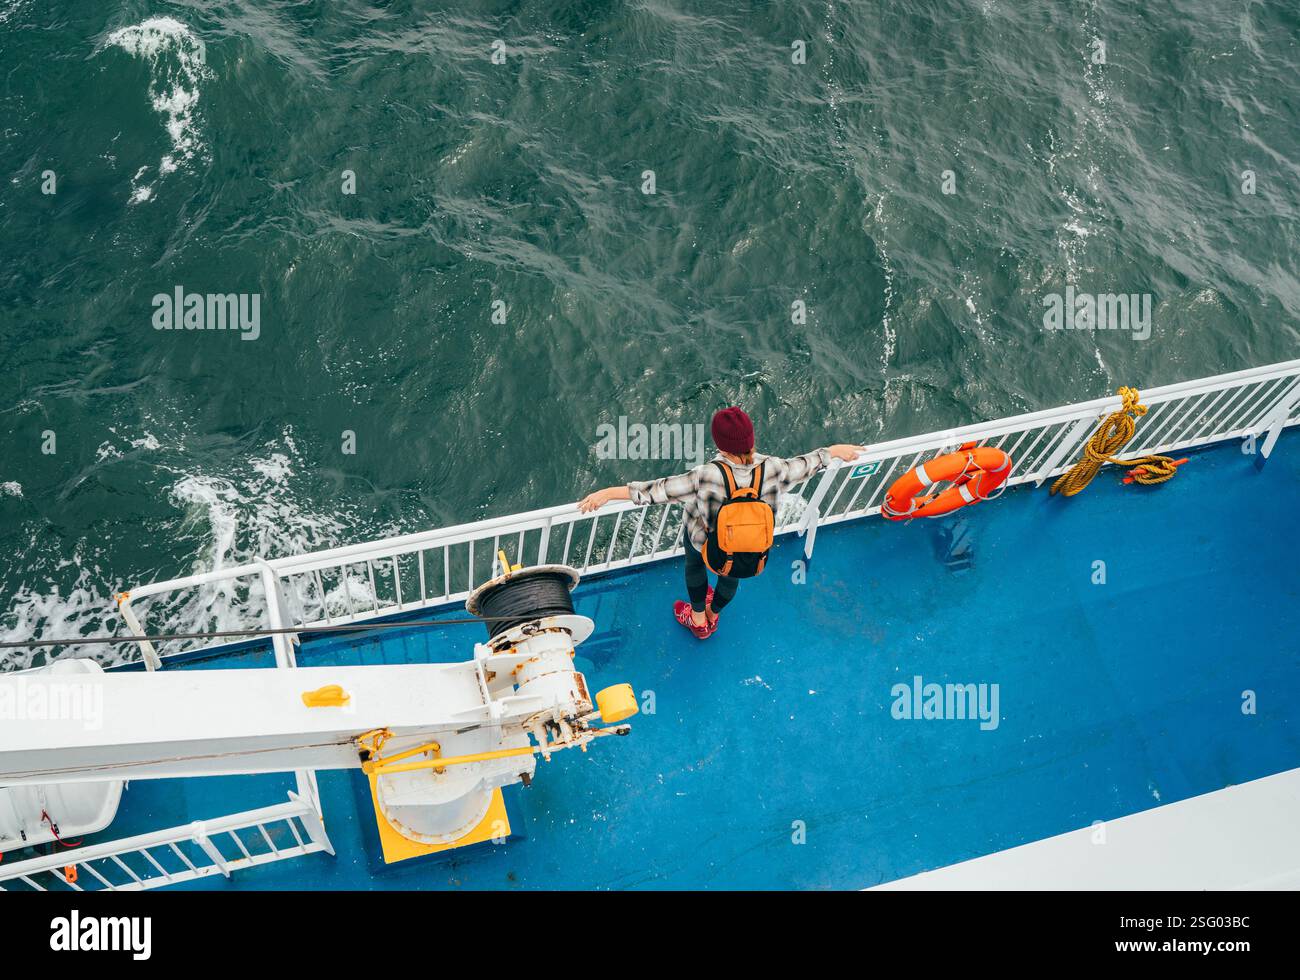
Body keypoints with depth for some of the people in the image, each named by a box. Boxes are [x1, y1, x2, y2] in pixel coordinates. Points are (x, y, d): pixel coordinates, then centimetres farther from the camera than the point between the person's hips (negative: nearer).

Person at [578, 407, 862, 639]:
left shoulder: (707, 476, -41)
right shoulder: (771, 469, -31)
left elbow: (658, 490, -36)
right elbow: (805, 465, -11)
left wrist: (608, 493, -29)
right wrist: (835, 451, 9)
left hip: (706, 542, -3)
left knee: (695, 566, 34)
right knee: (731, 577, 36)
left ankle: (698, 620, 59)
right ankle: (713, 615, 67)